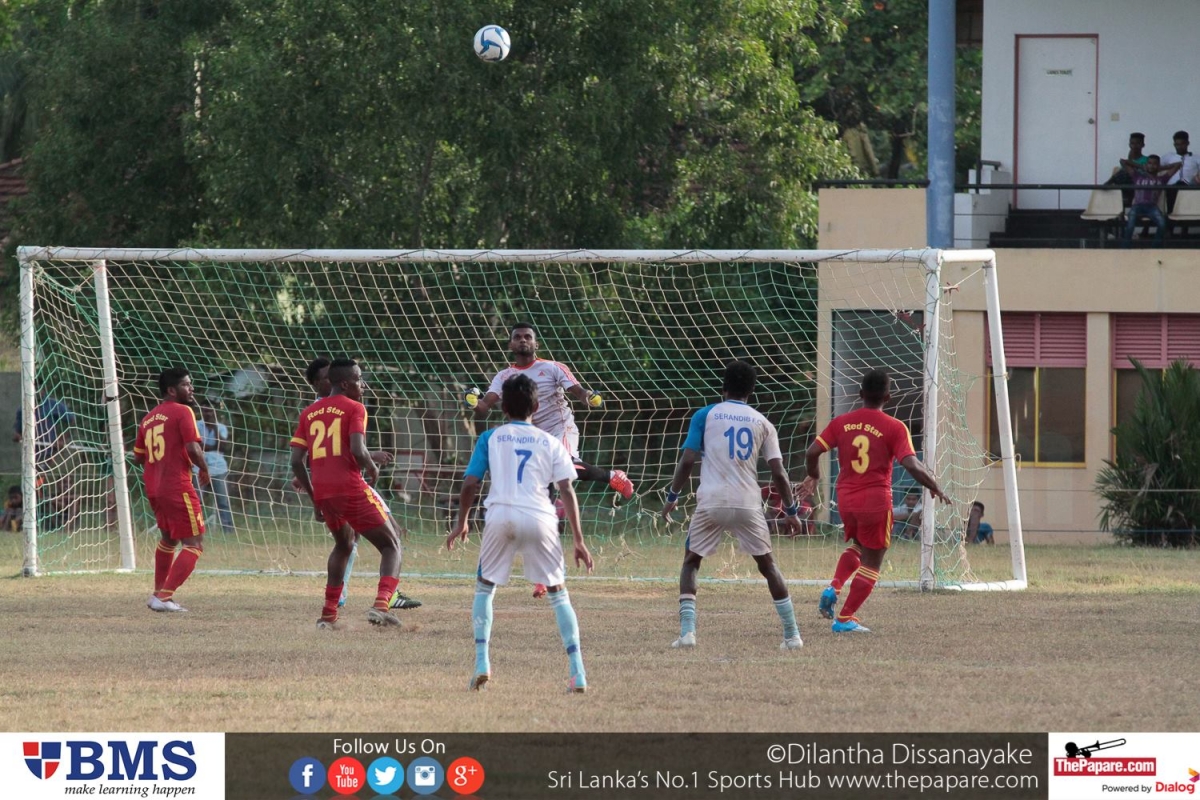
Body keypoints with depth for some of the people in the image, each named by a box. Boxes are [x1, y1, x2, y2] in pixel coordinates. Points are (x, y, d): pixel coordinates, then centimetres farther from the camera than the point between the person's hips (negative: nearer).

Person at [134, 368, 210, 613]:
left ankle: (158, 593, 32)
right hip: (177, 487, -8)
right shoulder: (182, 412, -8)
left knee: (168, 538, 28)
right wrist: (204, 470, -2)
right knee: (194, 543, -5)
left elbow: (138, 456, 19)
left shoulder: (148, 418, 15)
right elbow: (193, 448, -19)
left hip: (153, 488, 8)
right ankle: (165, 597, -16)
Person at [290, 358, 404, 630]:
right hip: (351, 489, -6)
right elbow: (357, 450, -16)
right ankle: (381, 604, -19)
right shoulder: (354, 409, -1)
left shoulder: (309, 413, 16)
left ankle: (328, 614, 23)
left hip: (322, 492, 6)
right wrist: (372, 467, 5)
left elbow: (297, 461, 12)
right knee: (391, 545, 5)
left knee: (344, 544, 31)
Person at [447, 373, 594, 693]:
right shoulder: (551, 443, 15)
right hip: (540, 519, 0)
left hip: (500, 516, 0)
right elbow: (567, 491, 7)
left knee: (484, 587, 19)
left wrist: (462, 522, 23)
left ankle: (482, 663, 3)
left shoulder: (490, 438, 15)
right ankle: (578, 673, -2)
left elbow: (470, 484, 8)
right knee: (558, 592, 10)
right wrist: (579, 540, 8)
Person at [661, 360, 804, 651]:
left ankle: (687, 631, -4)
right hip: (748, 504, 1)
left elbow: (687, 461, -2)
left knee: (691, 562, 14)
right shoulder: (762, 423, 9)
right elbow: (779, 473, 3)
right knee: (767, 565, 17)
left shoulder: (705, 416, 5)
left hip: (710, 503, -1)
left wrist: (672, 497, 9)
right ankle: (792, 635, 14)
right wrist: (791, 511, 12)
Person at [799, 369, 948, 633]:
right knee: (871, 561, 7)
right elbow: (912, 465, -16)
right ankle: (846, 619, 3)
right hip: (876, 500, -4)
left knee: (857, 546, 29)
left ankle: (833, 588, 5)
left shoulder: (841, 422, 2)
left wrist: (813, 477, 19)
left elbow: (812, 453, -1)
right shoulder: (894, 428, -9)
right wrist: (935, 488, -1)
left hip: (845, 498, 4)